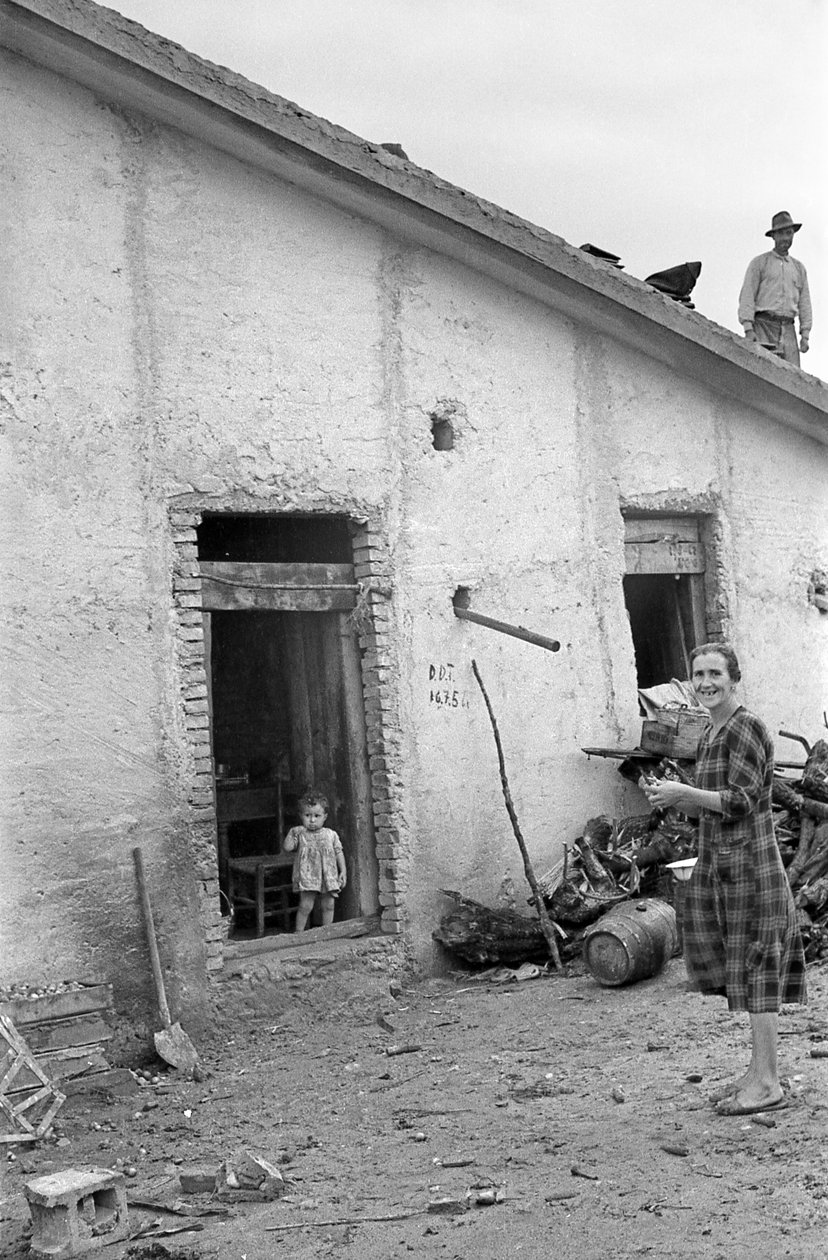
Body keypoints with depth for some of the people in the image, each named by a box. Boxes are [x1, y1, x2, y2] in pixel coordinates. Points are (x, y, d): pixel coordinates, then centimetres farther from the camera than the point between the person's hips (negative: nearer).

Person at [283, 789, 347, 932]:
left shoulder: (331, 835, 6)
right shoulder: (300, 833, 2)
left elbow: (339, 853, 10)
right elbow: (287, 848, -6)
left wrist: (343, 871, 4)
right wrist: (291, 833, -10)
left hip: (329, 877, 3)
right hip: (307, 876, -3)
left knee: (328, 906, 8)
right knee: (306, 906, -7)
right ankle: (299, 932, 4)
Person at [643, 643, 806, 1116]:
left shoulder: (748, 727, -11)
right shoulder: (711, 734, 16)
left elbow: (739, 802, -17)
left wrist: (683, 792, -20)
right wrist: (669, 797, 2)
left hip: (749, 860, -9)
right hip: (719, 863, 9)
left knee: (756, 967, -5)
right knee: (739, 970, 11)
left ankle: (766, 1083, -1)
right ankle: (762, 1071, 19)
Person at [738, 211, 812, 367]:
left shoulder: (799, 268, 23)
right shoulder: (759, 263, 10)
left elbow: (804, 303, 19)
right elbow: (747, 296, 2)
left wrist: (805, 335, 7)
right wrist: (748, 329, -11)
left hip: (788, 329, 4)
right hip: (764, 324, -4)